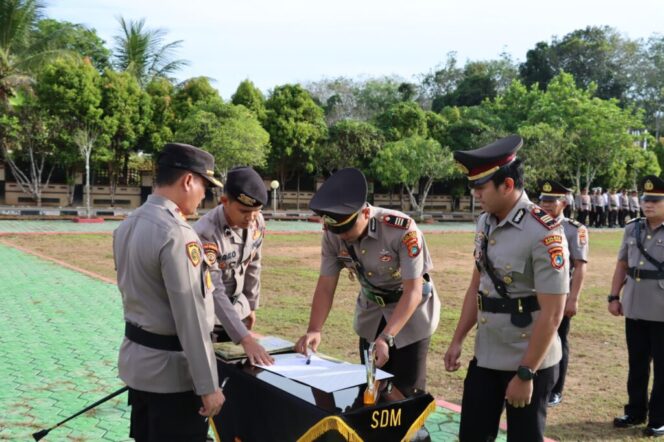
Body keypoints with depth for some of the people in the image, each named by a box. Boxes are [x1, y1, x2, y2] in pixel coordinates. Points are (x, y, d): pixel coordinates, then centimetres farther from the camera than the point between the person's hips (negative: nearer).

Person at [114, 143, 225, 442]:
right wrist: (208, 385, -18)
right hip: (171, 370, -9)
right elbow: (191, 318, -23)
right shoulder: (177, 234, -23)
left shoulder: (128, 224, 5)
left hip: (136, 358, 9)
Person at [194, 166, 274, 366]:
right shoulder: (205, 232, -29)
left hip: (237, 310, 6)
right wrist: (246, 339, -40)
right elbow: (214, 292, -34)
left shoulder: (257, 223, -10)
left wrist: (251, 306, 12)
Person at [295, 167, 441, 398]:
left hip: (411, 309, -4)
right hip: (371, 310, 4)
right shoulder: (332, 234, -17)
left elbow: (413, 291, -29)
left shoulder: (402, 229, -32)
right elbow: (325, 286, -9)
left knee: (406, 392, -4)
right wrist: (314, 330, -23)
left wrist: (386, 338, -38)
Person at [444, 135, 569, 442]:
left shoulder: (544, 233, -21)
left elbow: (552, 313, -20)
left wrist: (525, 374, -18)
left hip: (529, 363, -7)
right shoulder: (485, 223, 2)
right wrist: (457, 341, 11)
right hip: (484, 357, 7)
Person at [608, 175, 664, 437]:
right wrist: (614, 297, 8)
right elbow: (622, 265, 13)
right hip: (634, 309, 5)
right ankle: (635, 412, 29)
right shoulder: (632, 229, 7)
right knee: (636, 365, 16)